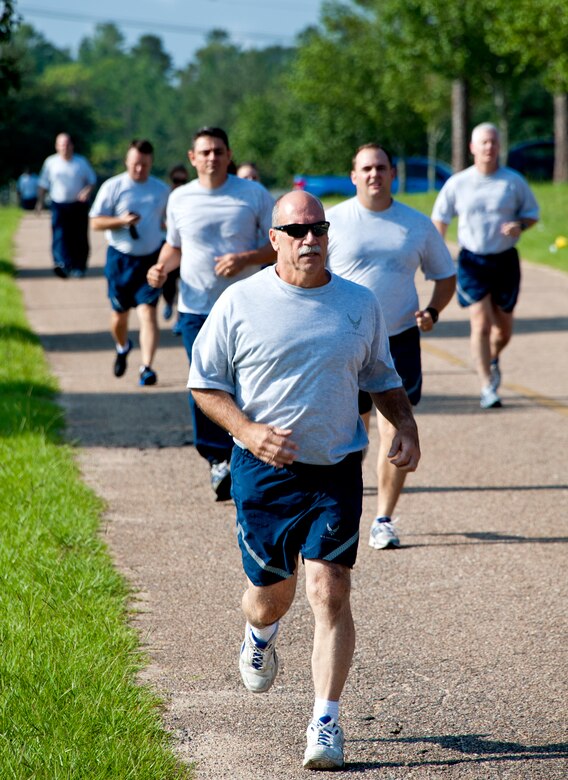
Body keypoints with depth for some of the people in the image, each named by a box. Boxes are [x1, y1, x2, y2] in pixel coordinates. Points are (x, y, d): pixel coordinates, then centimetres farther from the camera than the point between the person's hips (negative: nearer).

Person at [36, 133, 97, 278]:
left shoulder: (81, 162, 2)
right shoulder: (50, 162, 2)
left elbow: (92, 180, 8)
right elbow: (43, 184, 10)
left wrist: (87, 191, -12)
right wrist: (40, 201, 4)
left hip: (79, 205, 1)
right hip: (59, 205, -1)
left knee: (79, 237, 3)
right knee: (59, 235, -18)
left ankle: (79, 267, 15)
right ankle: (62, 264, -30)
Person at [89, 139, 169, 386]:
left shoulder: (161, 190, 7)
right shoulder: (112, 187, -3)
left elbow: (168, 221, 22)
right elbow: (95, 222, -4)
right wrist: (122, 221, -20)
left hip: (150, 259, 0)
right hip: (120, 258, 0)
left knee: (148, 312, -13)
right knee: (120, 313, 12)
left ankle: (147, 368, -16)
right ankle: (122, 347, 44)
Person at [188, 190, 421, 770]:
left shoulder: (360, 304, 6)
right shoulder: (240, 303, -3)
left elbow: (381, 378, 20)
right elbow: (204, 382, 2)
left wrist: (406, 428, 4)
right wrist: (247, 430, -13)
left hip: (337, 470, 1)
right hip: (263, 469, -1)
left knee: (329, 592, -10)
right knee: (271, 593, 9)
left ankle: (325, 723, -3)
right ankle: (258, 638, 48)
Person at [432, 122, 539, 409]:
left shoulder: (514, 181, -1)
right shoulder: (457, 184, -1)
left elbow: (532, 212, 9)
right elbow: (440, 218, 10)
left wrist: (519, 225, -13)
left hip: (505, 260, 2)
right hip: (472, 261, -1)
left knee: (504, 328, 11)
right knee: (481, 324, -13)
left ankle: (493, 359, 45)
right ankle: (487, 388, -8)